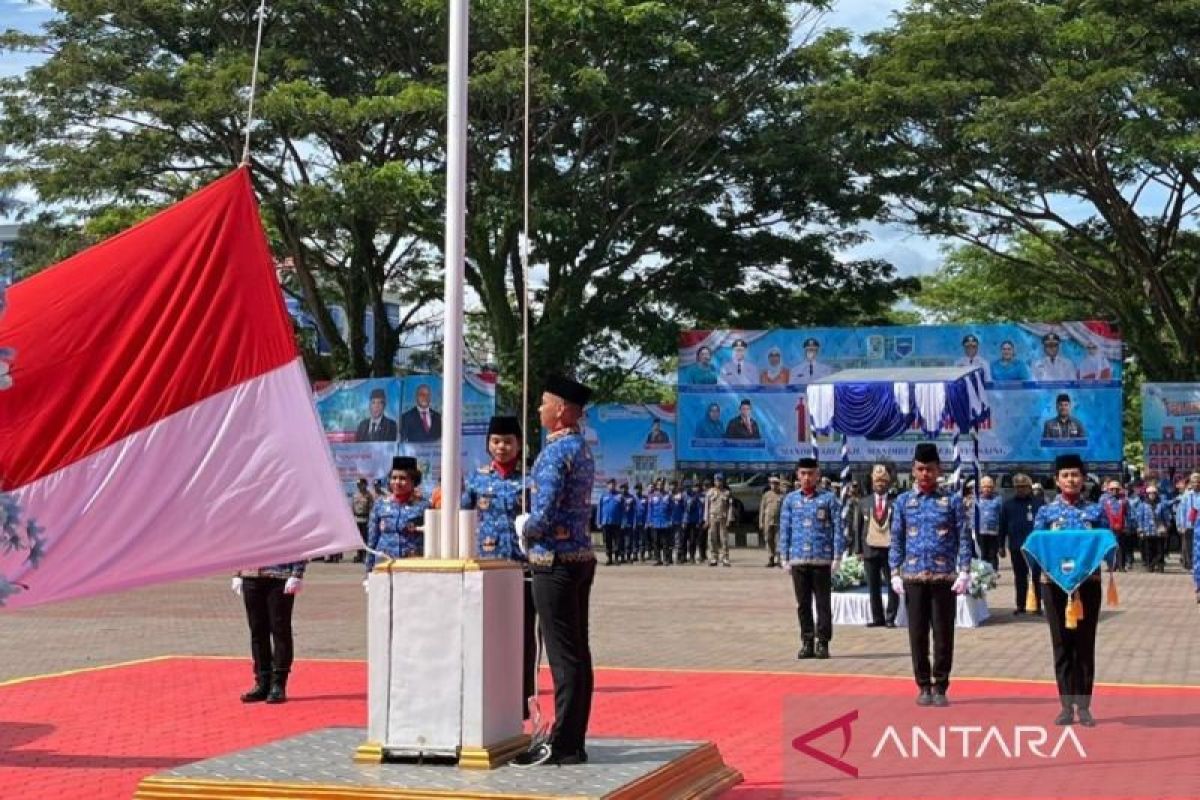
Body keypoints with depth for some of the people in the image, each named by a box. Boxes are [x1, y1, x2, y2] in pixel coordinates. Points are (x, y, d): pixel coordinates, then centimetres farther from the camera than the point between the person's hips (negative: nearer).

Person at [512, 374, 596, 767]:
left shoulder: (556, 451, -16)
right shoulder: (583, 449, 14)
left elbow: (544, 514, -22)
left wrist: (524, 529, -3)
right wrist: (533, 526, 14)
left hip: (555, 562, -10)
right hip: (581, 557, 10)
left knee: (564, 656, -7)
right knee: (578, 653, 10)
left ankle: (563, 745, -3)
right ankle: (574, 741, 16)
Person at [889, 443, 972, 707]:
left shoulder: (952, 501, 3)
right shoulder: (903, 502, 7)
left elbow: (964, 539, 1)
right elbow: (896, 540, 8)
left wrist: (964, 572, -8)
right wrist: (895, 573, 0)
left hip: (945, 577, -1)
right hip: (913, 578, 1)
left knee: (944, 634, 2)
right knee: (918, 634, 5)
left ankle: (940, 687, 11)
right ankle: (924, 686, 14)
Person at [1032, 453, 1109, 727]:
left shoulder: (1096, 511, 5)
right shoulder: (1046, 512, 4)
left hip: (1088, 584, 0)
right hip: (1055, 584, 0)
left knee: (1085, 645, 5)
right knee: (1062, 645, 4)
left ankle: (1084, 705, 12)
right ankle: (1066, 705, 10)